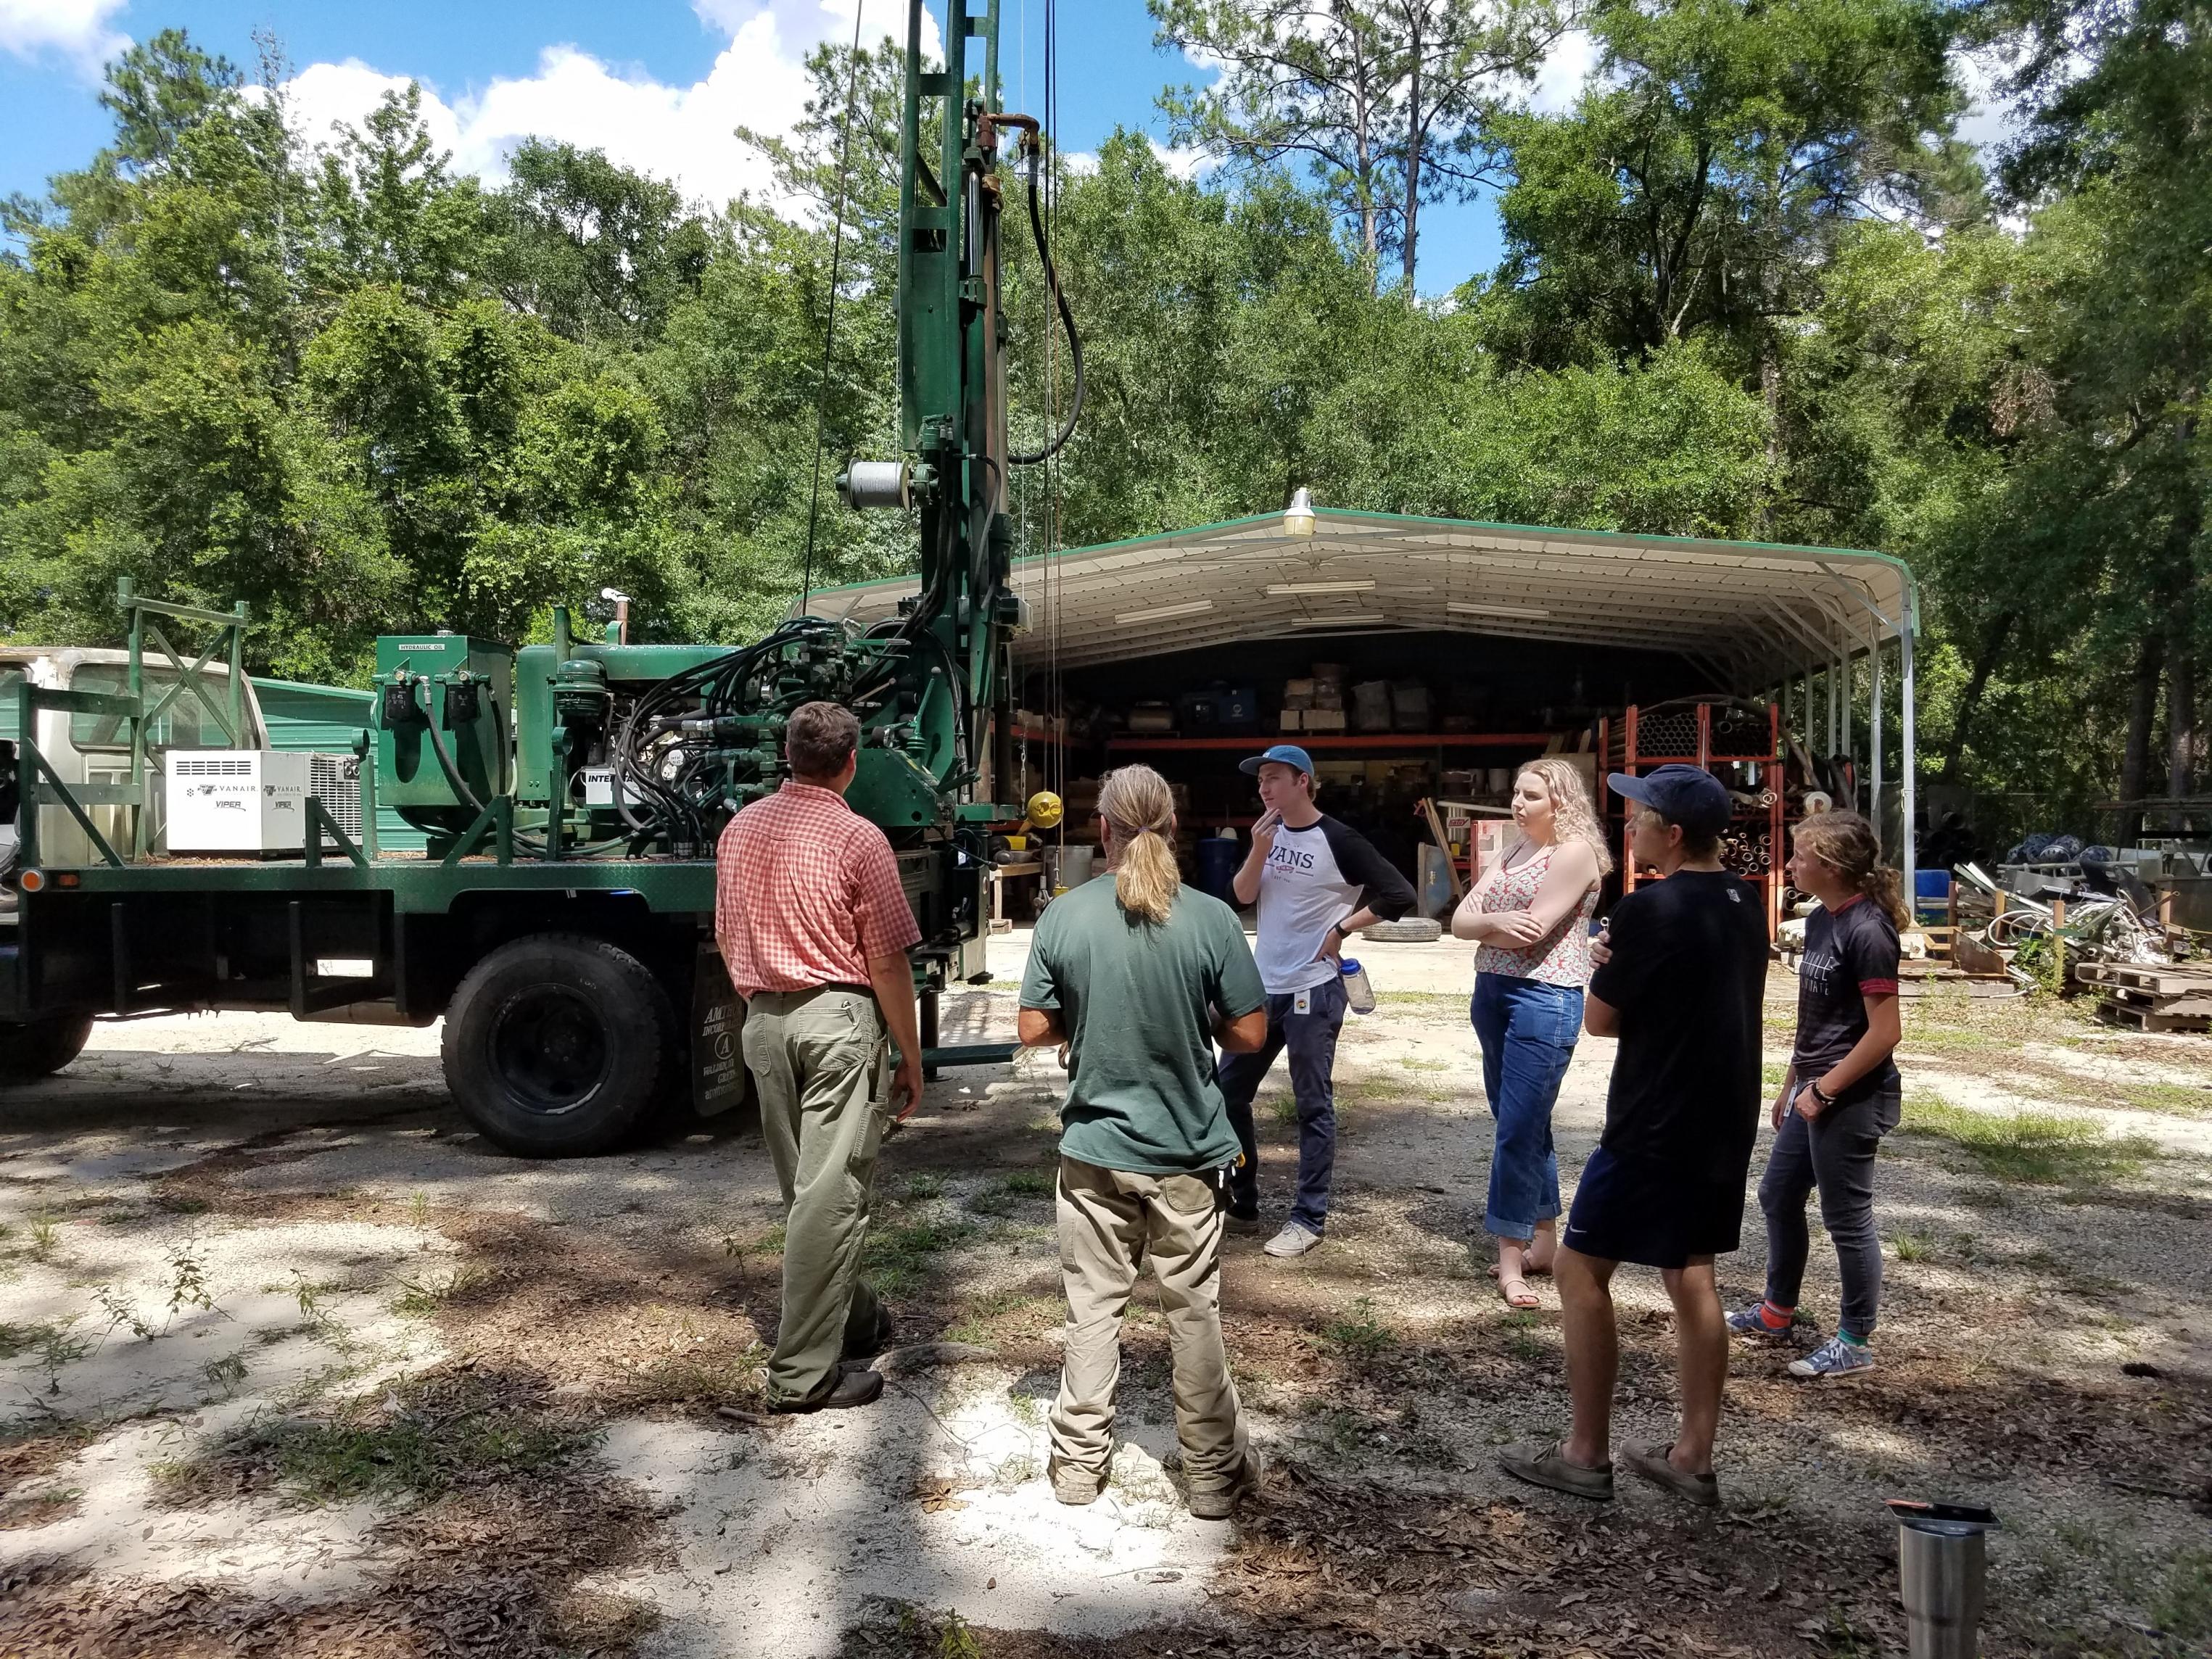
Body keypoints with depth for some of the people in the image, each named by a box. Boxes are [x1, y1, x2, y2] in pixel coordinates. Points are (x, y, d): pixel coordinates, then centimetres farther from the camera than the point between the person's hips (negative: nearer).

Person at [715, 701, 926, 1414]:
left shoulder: (740, 828, 8)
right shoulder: (858, 839, -11)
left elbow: (726, 939, 16)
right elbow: (887, 962, -11)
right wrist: (911, 1057, -2)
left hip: (763, 1019, 7)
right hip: (838, 1016, -7)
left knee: (804, 1188, 17)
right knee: (830, 1195, -1)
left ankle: (852, 1316, 35)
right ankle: (804, 1372, 3)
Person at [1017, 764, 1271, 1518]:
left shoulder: (1063, 916, -9)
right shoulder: (1212, 919, -12)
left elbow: (1034, 1030, -4)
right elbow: (1248, 1033, -8)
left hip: (1093, 1147, 1)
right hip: (1187, 1149, 0)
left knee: (1093, 1306, 14)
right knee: (1195, 1311, 12)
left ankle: (1078, 1463, 26)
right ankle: (1215, 1472, 25)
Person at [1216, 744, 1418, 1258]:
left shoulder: (1338, 840, -13)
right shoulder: (1269, 832, 8)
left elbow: (1399, 895, -15)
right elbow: (1243, 895, 2)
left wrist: (1341, 930, -12)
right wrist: (1259, 850, -14)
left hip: (1313, 990, -7)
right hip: (1263, 987, 7)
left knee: (1313, 1105, 1)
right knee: (1227, 1091, 10)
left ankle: (1309, 1219, 10)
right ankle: (1241, 1201, 23)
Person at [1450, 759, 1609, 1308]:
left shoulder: (1575, 852, -9)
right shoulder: (1512, 853, 15)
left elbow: (1532, 930, -18)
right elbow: (1460, 920, 5)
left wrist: (1480, 927, -1)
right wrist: (1497, 921, -16)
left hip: (1544, 999, -8)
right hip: (1492, 993, 8)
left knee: (1519, 1130, -7)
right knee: (1524, 1125, 14)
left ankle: (1511, 1259, 1)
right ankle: (1543, 1242, 24)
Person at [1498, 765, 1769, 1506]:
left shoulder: (1650, 909, -20)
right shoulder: (1745, 902, 6)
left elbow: (1598, 1019, -12)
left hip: (1654, 1130, -8)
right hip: (1724, 1125, 8)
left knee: (1580, 1270, 4)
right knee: (1692, 1277, 15)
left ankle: (1586, 1454, 11)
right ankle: (1693, 1457, 22)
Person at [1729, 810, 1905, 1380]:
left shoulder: (1867, 930, -21)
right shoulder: (1820, 920, 7)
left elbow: (1885, 1033, -22)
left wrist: (1824, 1090, -17)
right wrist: (1791, 1085, 17)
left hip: (1852, 1099, -9)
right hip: (1816, 1090, 10)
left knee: (1847, 1219, 4)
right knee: (1777, 1196, 19)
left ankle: (1854, 1344, 19)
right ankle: (1777, 1311, 36)